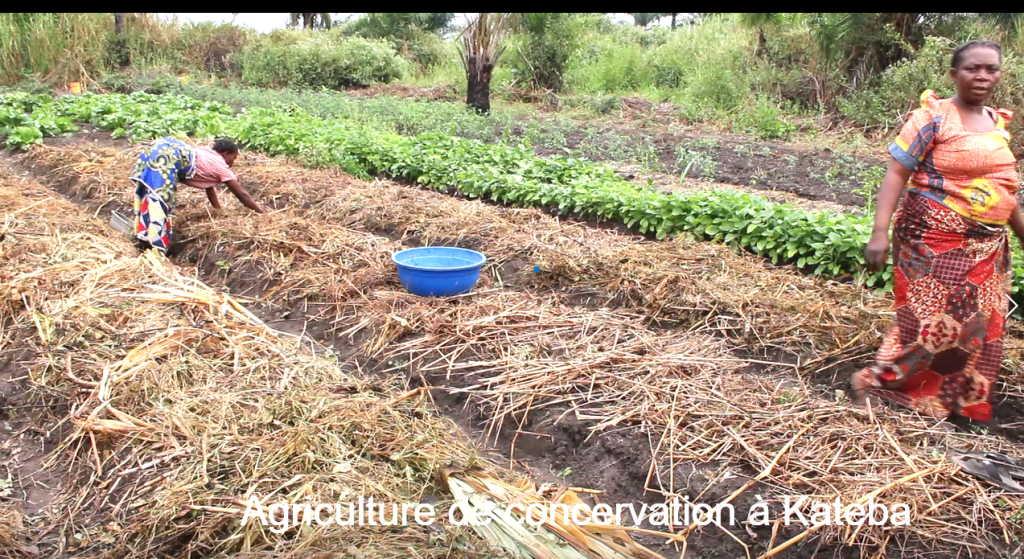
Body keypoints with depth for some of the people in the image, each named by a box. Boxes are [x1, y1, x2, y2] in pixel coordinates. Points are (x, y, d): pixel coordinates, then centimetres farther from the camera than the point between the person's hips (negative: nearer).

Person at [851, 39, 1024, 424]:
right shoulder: (933, 117, -9)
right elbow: (896, 173, -15)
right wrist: (880, 232, -24)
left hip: (988, 247, 7)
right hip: (935, 240, -7)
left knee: (981, 327, 10)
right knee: (930, 322, -7)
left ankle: (964, 403, 25)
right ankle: (875, 382, 10)